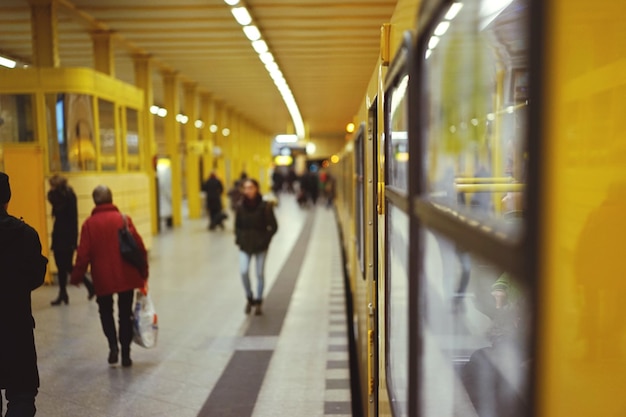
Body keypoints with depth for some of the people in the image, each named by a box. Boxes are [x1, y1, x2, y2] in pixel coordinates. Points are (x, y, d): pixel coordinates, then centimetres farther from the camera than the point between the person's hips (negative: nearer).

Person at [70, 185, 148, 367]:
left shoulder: (89, 224, -5)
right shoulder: (124, 219, -6)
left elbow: (83, 254, -5)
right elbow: (139, 247, -7)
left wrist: (76, 277, 8)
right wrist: (143, 272, 5)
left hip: (103, 278, 0)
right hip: (126, 277, 0)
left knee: (106, 312, 20)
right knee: (125, 314, 13)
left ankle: (113, 345, 1)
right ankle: (126, 354, 15)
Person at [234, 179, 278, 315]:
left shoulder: (265, 206, -11)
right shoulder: (241, 207, -3)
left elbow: (273, 226, -5)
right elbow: (237, 226, 11)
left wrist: (265, 240, -11)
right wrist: (239, 239, 0)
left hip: (260, 246, -2)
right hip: (245, 245, 2)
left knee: (259, 274, 6)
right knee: (244, 272, -11)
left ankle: (258, 302, 24)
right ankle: (249, 298, 13)